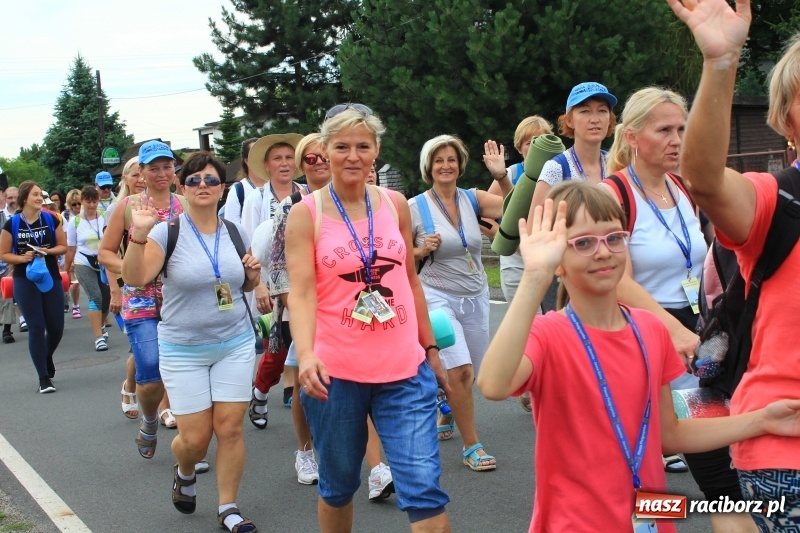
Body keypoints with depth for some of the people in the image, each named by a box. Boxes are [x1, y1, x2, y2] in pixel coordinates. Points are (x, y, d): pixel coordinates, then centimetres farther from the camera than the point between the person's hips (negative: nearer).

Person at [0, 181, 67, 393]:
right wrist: (23, 258, -17)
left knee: (56, 327, 4)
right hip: (25, 282, -2)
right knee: (36, 328, -3)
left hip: (51, 278, 2)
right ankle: (44, 378, 4)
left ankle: (47, 357, 38)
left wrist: (48, 251, -13)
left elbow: (63, 246, 7)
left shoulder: (51, 220, 0)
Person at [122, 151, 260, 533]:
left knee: (230, 428, 0)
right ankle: (184, 473, 37)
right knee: (195, 437, 1)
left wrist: (253, 273, -5)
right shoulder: (168, 231, -9)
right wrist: (139, 233, -35)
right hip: (183, 349, -2)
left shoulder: (235, 232, 3)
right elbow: (135, 277, -21)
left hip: (235, 344, 3)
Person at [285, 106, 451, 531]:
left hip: (404, 369, 2)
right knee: (338, 486, 13)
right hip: (336, 373, -2)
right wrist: (306, 355, -29)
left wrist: (430, 349, 18)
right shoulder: (306, 214, -3)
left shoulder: (395, 204, 6)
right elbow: (301, 292, -12)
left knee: (424, 488, -4)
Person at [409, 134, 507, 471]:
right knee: (460, 370, -17)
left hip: (476, 297, 4)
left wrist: (503, 177, -28)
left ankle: (446, 417, 44)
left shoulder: (473, 199, 2)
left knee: (467, 373, 13)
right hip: (439, 297, -4)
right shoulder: (415, 207, -6)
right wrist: (422, 250, -16)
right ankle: (471, 446, -1)